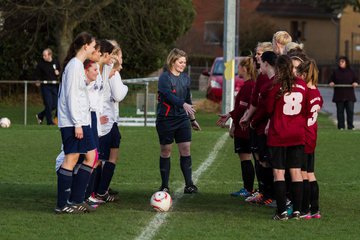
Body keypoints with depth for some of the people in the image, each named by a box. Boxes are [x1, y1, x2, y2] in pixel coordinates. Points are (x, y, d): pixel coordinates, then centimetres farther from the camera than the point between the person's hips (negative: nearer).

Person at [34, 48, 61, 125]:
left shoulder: (56, 62, 5)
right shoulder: (41, 63, -2)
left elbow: (59, 71, 20)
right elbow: (36, 74, 5)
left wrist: (58, 73, -2)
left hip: (54, 86, 4)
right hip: (45, 86, -4)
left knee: (54, 105, 4)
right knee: (48, 104, -8)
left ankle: (40, 115, 24)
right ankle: (50, 122, 1)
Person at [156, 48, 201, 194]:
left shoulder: (185, 78, 10)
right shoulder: (165, 77, -9)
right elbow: (169, 95, -25)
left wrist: (192, 119, 22)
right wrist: (183, 104, -39)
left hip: (182, 118, 5)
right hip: (166, 119, -5)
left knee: (185, 149, -4)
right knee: (166, 151, 3)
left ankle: (189, 184, -3)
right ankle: (164, 186, 11)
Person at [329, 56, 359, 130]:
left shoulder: (351, 72, 7)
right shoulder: (336, 72, 8)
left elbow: (356, 79, 7)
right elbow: (331, 80, 10)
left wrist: (355, 83, -14)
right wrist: (331, 83, -12)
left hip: (349, 96, 0)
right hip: (339, 95, 0)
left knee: (350, 111, -2)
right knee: (340, 111, 1)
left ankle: (350, 126, 5)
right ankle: (341, 126, 6)